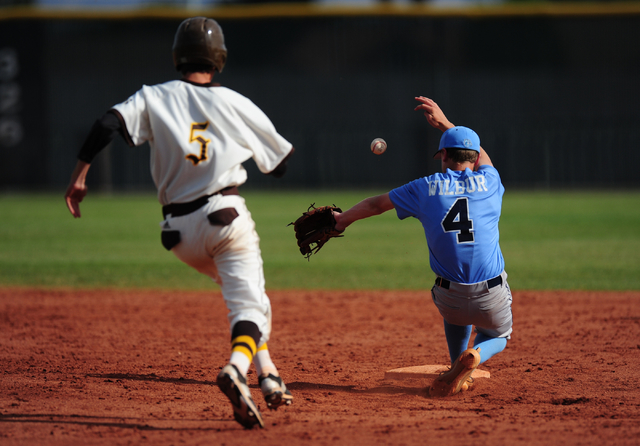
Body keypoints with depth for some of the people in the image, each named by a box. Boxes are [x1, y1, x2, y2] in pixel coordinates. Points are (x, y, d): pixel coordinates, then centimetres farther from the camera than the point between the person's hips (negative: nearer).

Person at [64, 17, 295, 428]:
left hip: (180, 230, 4)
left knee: (240, 286, 27)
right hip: (226, 214, -3)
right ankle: (237, 369, -39)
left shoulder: (155, 98, 3)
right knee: (249, 304, -8)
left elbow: (109, 124, -13)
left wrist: (80, 175, -10)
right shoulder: (236, 104, 3)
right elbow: (282, 162, 12)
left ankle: (267, 373, 18)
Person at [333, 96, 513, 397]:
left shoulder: (427, 188, 2)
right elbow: (480, 156, 27)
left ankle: (458, 368, 25)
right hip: (492, 298, -2)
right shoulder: (489, 182, 2)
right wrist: (444, 123, 37)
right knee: (497, 336, 28)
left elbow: (375, 204, 16)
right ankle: (473, 358, -5)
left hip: (449, 298, 2)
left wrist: (343, 219, 35)